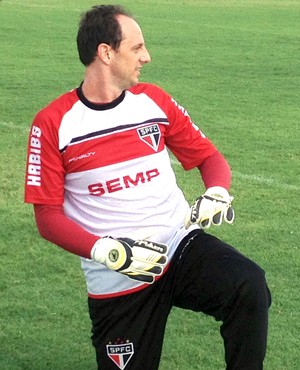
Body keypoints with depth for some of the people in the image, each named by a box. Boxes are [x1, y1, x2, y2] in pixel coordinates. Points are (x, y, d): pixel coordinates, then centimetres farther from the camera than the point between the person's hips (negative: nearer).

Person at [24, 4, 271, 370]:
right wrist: (107, 251, -22)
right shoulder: (52, 124, -6)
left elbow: (209, 157, 13)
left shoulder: (154, 100, 5)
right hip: (115, 282, -2)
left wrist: (216, 194, -10)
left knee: (249, 286, -27)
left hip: (181, 246, 2)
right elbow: (47, 215, -7)